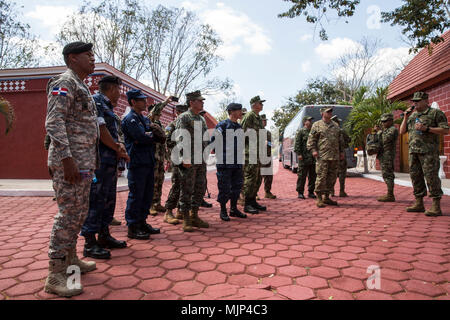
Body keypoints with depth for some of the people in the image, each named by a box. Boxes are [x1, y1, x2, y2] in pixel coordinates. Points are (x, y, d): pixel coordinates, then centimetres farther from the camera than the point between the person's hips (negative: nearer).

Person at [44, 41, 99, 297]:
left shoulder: (81, 86, 21)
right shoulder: (64, 82, -8)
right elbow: (54, 122, -19)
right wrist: (66, 158, -26)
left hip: (85, 162, 10)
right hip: (71, 160, -10)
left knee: (80, 212, 15)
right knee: (68, 213, -8)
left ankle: (71, 259, 29)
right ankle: (56, 275, 1)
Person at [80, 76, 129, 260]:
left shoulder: (108, 107, 22)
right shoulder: (95, 101, -7)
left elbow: (117, 133, 18)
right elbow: (100, 130, -17)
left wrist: (120, 145, -4)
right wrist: (118, 149, -9)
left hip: (111, 161, 10)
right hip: (99, 160, -10)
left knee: (108, 199, 14)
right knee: (95, 199, -8)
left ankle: (104, 236, 24)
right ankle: (90, 244, -2)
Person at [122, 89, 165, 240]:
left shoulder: (145, 119, 20)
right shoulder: (130, 119, -7)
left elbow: (162, 137, 11)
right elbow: (142, 137, -20)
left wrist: (155, 132, -10)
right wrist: (154, 135, -1)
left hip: (148, 162, 9)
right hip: (137, 163, -9)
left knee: (147, 194, 13)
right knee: (136, 195, -4)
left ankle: (142, 222, 24)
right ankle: (132, 227, 5)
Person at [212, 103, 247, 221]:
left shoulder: (240, 127, 15)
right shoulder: (222, 126, -8)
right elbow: (213, 142, -8)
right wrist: (219, 154, -6)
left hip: (237, 163, 7)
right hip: (225, 163, -7)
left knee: (237, 185, 11)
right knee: (224, 187, -1)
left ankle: (233, 209, 25)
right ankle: (223, 211, 12)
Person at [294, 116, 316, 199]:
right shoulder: (300, 131, 0)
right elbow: (297, 144, -7)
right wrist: (298, 154, -16)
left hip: (313, 158, 6)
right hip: (304, 158, -6)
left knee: (312, 176, 8)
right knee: (302, 176, -3)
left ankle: (311, 192, 18)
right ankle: (300, 192, 5)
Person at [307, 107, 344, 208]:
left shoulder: (335, 125, 18)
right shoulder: (317, 125, 2)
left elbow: (339, 140, 24)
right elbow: (311, 139, -1)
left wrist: (341, 151, 18)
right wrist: (313, 150, -13)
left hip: (335, 157, 6)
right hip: (322, 156, -6)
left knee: (332, 178, 8)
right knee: (321, 177, -8)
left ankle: (326, 197, 19)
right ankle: (319, 198, -1)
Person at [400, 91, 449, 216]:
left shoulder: (436, 113, 1)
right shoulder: (411, 115, 19)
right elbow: (402, 131, 17)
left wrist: (426, 128, -15)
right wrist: (405, 117, 6)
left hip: (428, 151, -6)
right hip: (413, 151, 7)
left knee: (431, 176, -8)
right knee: (415, 176, 8)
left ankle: (436, 207, -4)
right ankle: (419, 204, 17)